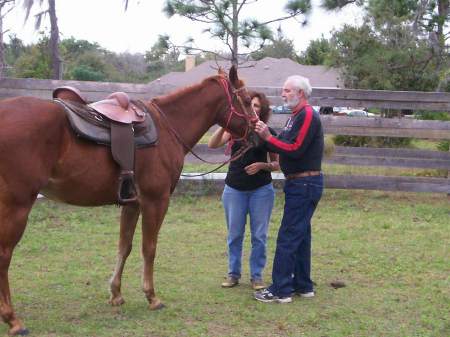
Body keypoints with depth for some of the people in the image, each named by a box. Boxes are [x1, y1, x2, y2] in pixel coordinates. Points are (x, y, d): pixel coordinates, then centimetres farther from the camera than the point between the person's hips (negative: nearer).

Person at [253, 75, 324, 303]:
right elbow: (287, 147, 12)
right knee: (300, 235, 14)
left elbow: (295, 150, -22)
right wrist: (266, 136, -1)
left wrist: (268, 137, -19)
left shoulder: (308, 116, -14)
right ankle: (303, 285, 22)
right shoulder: (296, 116, 18)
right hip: (299, 184, 10)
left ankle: (280, 290, -5)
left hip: (304, 185, -10)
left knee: (288, 237, -8)